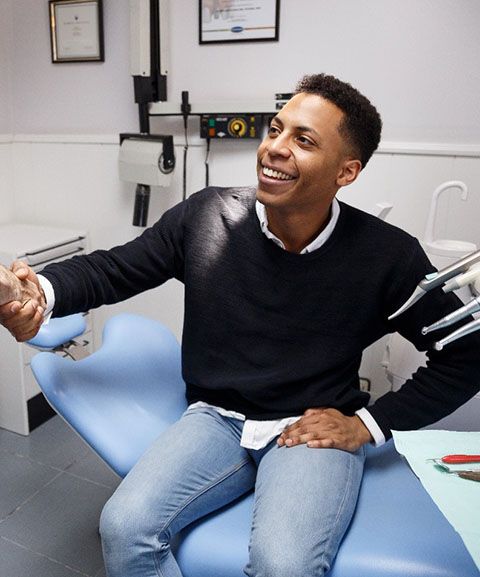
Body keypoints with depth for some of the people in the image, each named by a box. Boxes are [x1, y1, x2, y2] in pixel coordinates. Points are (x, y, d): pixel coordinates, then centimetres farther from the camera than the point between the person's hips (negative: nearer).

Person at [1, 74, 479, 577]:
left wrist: (370, 423, -5)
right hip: (216, 419, 2)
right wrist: (43, 289, -18)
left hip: (315, 431, -1)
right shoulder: (206, 216, -5)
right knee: (123, 527, -19)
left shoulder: (388, 256, -10)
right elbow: (112, 268, 3)